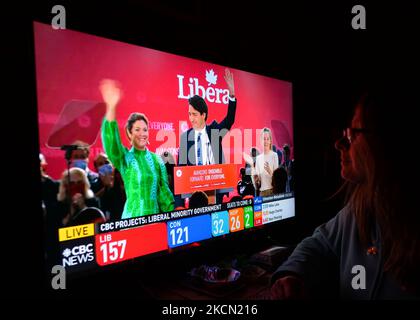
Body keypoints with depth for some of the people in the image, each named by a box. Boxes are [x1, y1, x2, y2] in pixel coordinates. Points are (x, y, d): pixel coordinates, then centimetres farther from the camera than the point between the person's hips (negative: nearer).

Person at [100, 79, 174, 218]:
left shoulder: (156, 159, 6)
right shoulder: (125, 158, -2)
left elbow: (164, 190, 10)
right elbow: (110, 140, -21)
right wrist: (111, 107, -33)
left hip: (155, 215, 3)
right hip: (132, 217, -3)